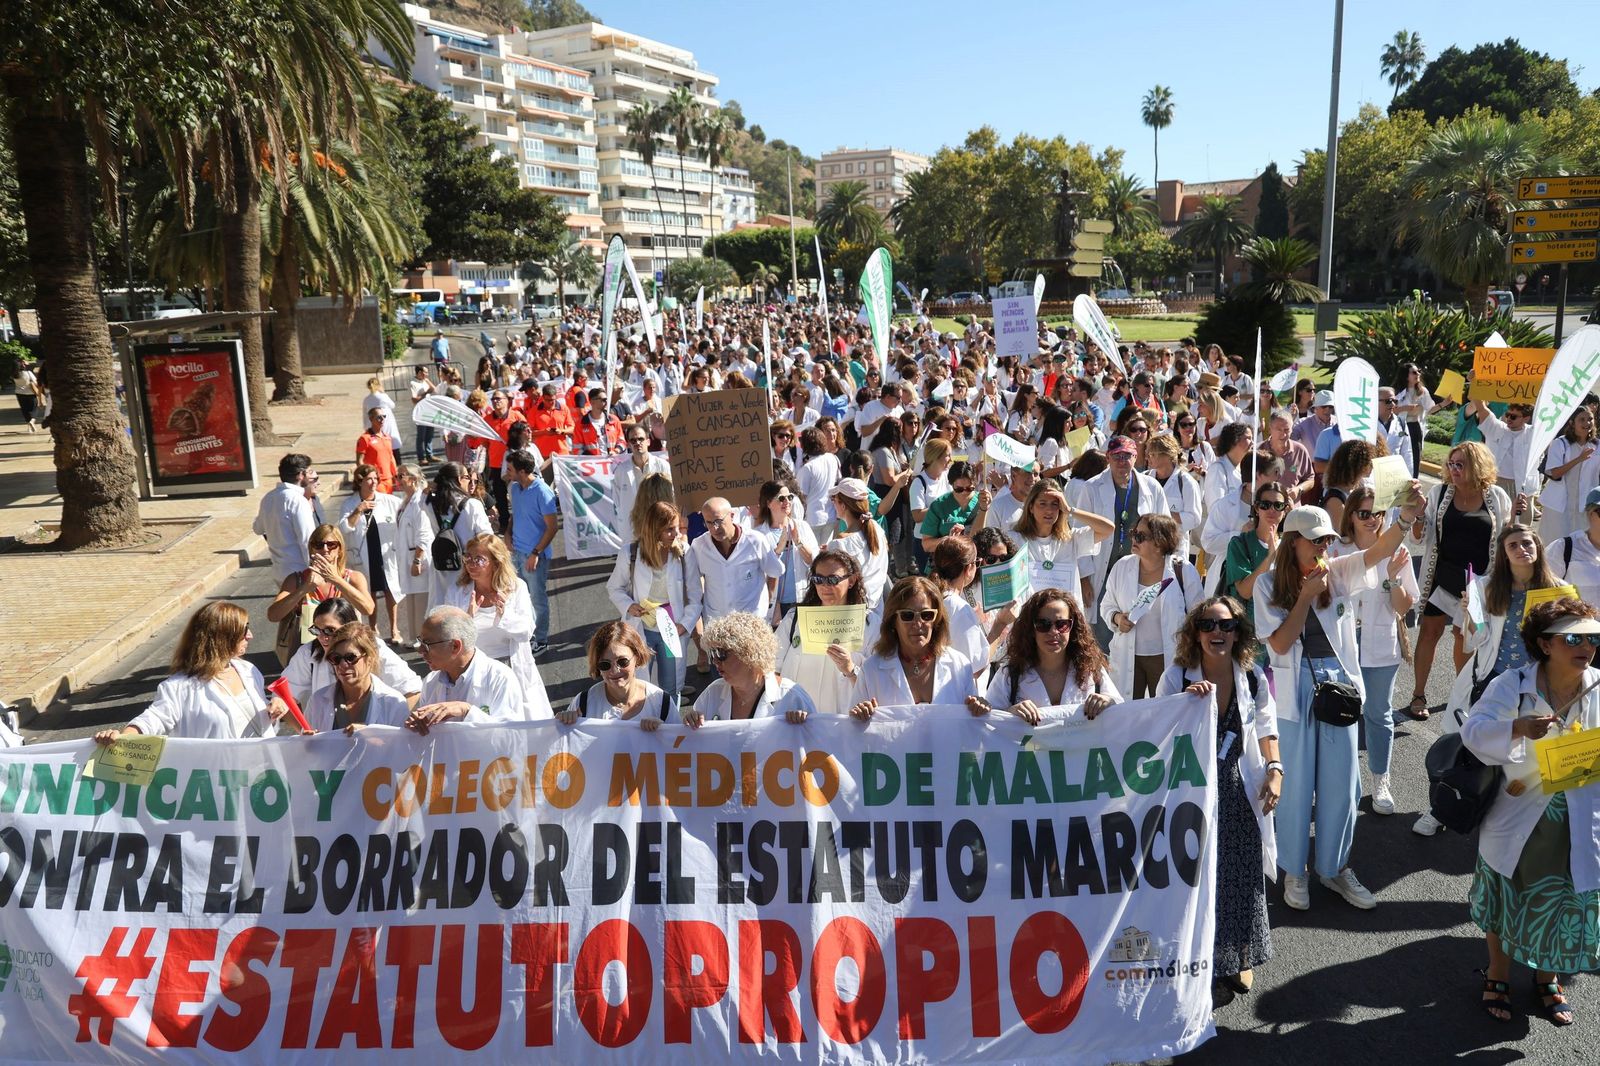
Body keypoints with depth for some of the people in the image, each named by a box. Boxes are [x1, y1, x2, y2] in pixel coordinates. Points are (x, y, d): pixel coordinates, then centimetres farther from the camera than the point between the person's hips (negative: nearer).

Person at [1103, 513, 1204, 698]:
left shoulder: (1183, 570, -6)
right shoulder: (1122, 567, 2)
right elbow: (1107, 605, 12)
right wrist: (1116, 618, -9)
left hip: (1167, 658, -2)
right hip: (1127, 658, 2)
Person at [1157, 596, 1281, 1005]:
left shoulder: (1252, 677, -3)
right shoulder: (1177, 676, -12)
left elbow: (1266, 726, 10)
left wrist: (1274, 771, -2)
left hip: (1240, 790, 3)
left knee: (1243, 874, 11)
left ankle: (1239, 959, 34)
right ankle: (1209, 969, 18)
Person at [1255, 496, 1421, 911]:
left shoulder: (1338, 573, 1)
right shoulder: (1269, 584, -6)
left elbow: (1380, 550, -15)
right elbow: (1279, 643, -12)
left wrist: (1406, 516, -33)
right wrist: (1307, 595, -15)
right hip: (1295, 690, -3)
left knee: (1341, 783, 10)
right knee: (1296, 783, 6)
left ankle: (1334, 866, 27)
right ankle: (1294, 870, 23)